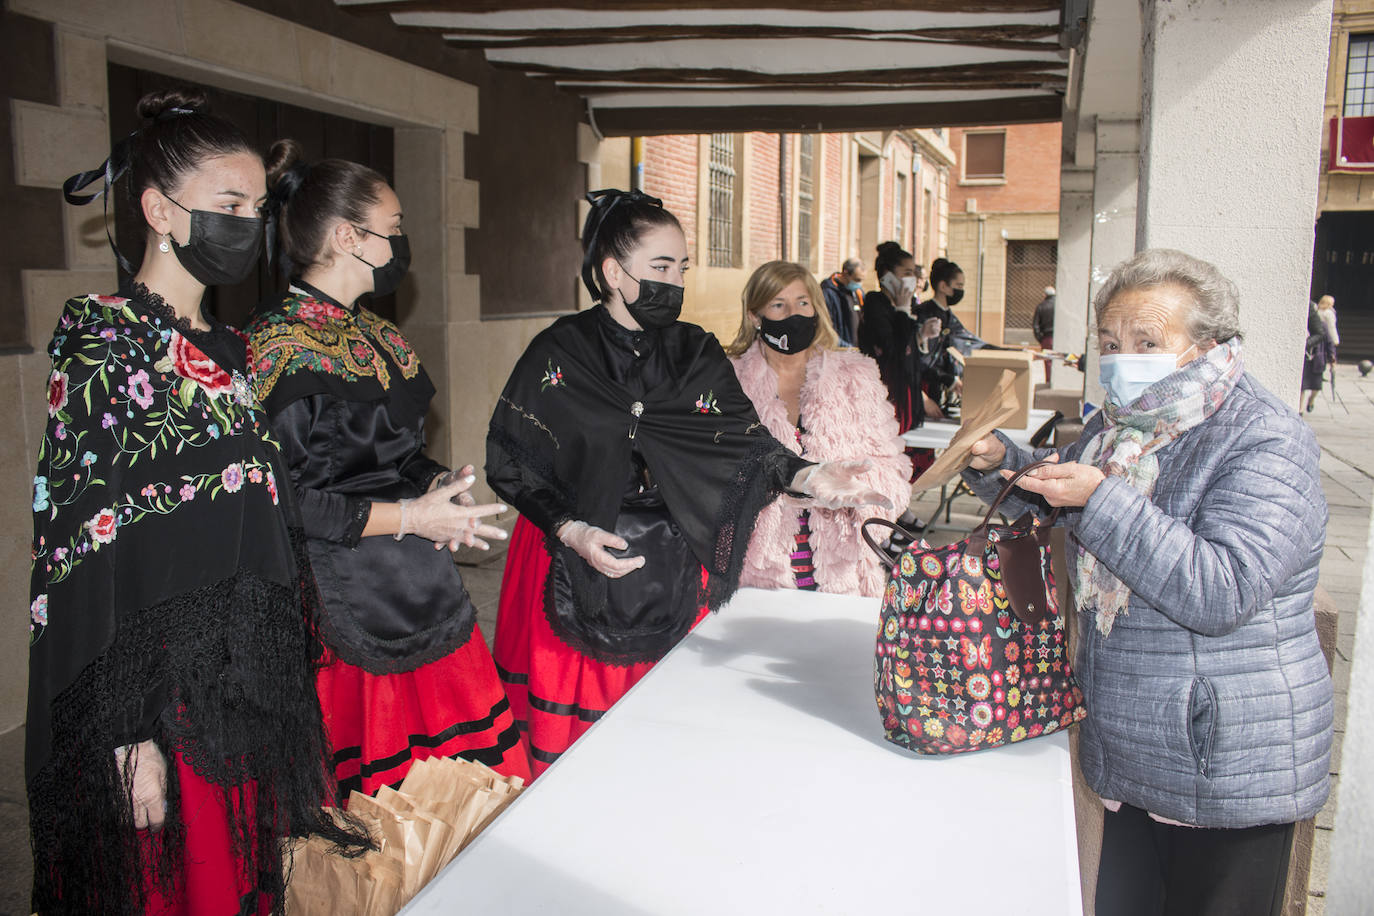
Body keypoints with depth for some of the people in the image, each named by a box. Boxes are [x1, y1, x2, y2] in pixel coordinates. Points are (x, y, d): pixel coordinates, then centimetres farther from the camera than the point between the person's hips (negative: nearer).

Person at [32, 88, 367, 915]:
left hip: (251, 683, 7)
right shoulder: (105, 341, -12)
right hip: (163, 696, -7)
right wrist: (129, 736, -18)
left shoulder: (228, 350, 10)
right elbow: (85, 553, -16)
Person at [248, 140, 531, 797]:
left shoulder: (371, 331, 13)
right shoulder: (279, 344, -14)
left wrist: (440, 487, 2)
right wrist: (407, 517, -16)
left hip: (423, 593, 8)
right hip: (345, 609, -8)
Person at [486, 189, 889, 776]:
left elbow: (743, 440, -6)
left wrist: (806, 477, -25)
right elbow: (509, 461, -3)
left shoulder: (696, 353, 5)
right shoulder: (560, 354, -4)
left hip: (673, 580, 3)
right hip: (573, 580, -2)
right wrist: (572, 531, -15)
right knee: (569, 749, 3)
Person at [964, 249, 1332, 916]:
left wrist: (1102, 499, -28)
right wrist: (999, 463, 4)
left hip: (1230, 765, -7)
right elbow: (1052, 500, 25)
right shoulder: (1120, 427, 7)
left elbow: (1220, 591, -28)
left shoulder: (1267, 442, -16)